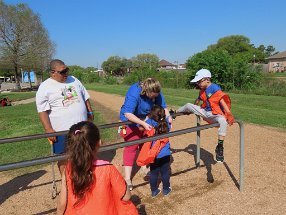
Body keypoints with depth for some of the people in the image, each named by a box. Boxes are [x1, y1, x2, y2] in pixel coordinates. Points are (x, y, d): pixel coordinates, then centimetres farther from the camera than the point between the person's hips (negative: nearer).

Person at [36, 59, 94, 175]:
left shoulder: (73, 80, 9)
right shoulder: (45, 88, -7)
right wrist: (48, 129, -16)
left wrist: (90, 112, 13)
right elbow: (42, 111, -10)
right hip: (62, 130, -5)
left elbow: (85, 97, 16)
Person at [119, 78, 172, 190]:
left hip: (146, 119, 6)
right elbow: (127, 114, -42)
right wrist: (143, 124, -47)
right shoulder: (134, 93, -37)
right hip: (131, 120, -6)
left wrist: (168, 117, -30)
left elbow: (163, 106, -13)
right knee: (131, 147, -8)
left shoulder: (156, 92, -20)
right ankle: (127, 178, -1)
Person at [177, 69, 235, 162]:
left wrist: (229, 114, -30)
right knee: (188, 105, 4)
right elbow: (198, 100, 26)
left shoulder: (215, 88, -14)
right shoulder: (202, 90, 10)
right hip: (205, 112, 7)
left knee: (223, 121, -40)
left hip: (216, 114, -7)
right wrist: (192, 110, 38)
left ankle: (219, 147, -33)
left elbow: (222, 101, -22)